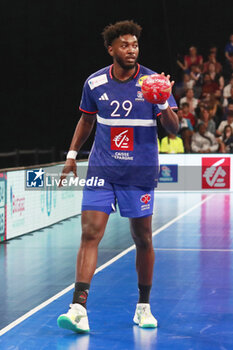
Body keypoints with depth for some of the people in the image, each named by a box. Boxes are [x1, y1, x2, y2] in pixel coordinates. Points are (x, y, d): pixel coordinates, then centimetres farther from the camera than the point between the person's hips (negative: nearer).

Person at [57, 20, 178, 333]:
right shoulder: (95, 83, 2)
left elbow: (173, 129, -7)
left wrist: (163, 105, -26)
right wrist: (72, 155, 14)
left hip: (140, 174, -1)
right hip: (101, 171, 1)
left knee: (143, 240, 6)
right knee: (90, 234, -10)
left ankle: (143, 307, 22)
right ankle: (79, 308, -12)